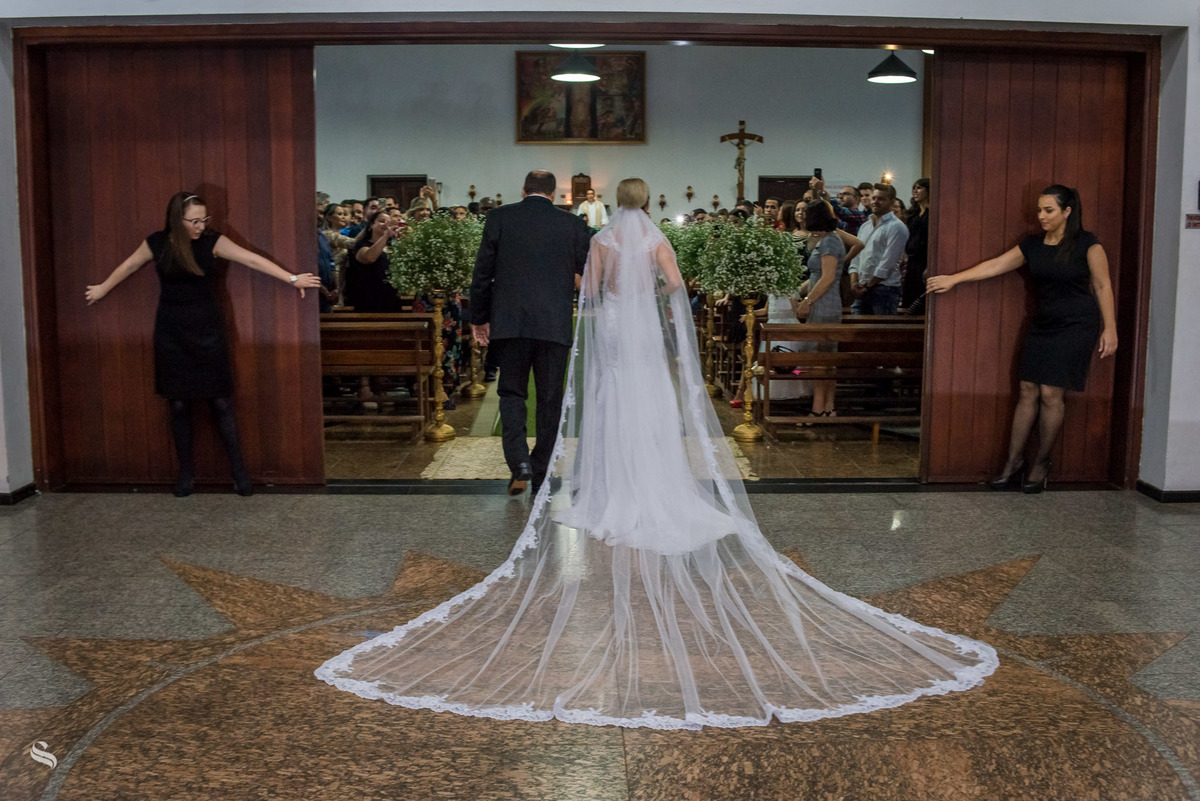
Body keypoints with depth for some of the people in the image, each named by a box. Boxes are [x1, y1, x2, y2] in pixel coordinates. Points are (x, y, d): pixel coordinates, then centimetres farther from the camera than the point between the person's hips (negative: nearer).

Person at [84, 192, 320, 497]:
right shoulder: (156, 243, -3)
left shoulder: (213, 241, -8)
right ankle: (186, 472, 18)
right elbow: (128, 266, 14)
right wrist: (102, 289, 28)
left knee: (221, 402, -1)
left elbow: (253, 260, -14)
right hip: (171, 334, 1)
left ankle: (239, 470, 7)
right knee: (179, 404, 6)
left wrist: (292, 279, -21)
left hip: (207, 331, -1)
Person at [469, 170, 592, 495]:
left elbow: (482, 273, 1)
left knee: (511, 393, 11)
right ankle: (541, 472, 17)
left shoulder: (499, 218, 2)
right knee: (549, 399, 10)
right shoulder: (574, 224, 3)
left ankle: (519, 462, -7)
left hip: (510, 322, 0)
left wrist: (479, 318, 10)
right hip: (556, 325, 1)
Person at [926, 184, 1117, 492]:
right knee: (1028, 391, 2)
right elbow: (995, 265, 8)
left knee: (1050, 393, -7)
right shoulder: (1033, 245, 8)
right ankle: (1014, 461, 8)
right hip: (1043, 323, 5)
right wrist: (953, 279, 4)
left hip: (1076, 327, -5)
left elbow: (1102, 286, -5)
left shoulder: (1086, 244, -6)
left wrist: (1109, 329, -7)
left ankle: (1041, 464, 7)